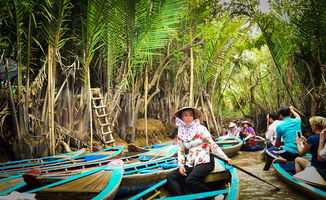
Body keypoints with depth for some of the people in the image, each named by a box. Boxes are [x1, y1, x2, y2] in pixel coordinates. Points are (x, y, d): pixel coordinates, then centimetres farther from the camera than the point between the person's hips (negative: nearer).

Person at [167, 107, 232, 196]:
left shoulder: (200, 129, -4)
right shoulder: (181, 133, 9)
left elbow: (212, 145, -5)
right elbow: (181, 151, 12)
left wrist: (225, 158, -10)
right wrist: (180, 165, -3)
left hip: (204, 162, -5)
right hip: (190, 164, 5)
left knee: (190, 180, -30)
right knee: (171, 177, -15)